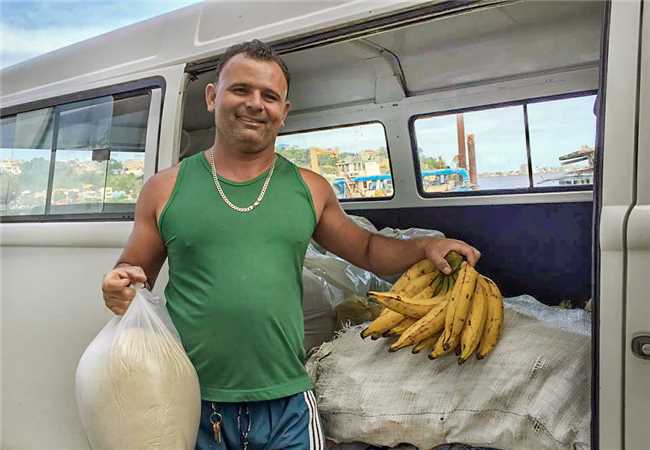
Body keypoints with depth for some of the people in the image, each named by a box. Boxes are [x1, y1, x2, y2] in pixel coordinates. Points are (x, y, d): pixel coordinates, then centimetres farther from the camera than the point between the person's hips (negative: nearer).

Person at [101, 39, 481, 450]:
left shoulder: (309, 189, 6)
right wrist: (122, 286, -11)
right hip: (192, 407, 0)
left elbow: (366, 250, 18)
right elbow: (132, 273, 11)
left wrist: (424, 247, 2)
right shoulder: (166, 189, 2)